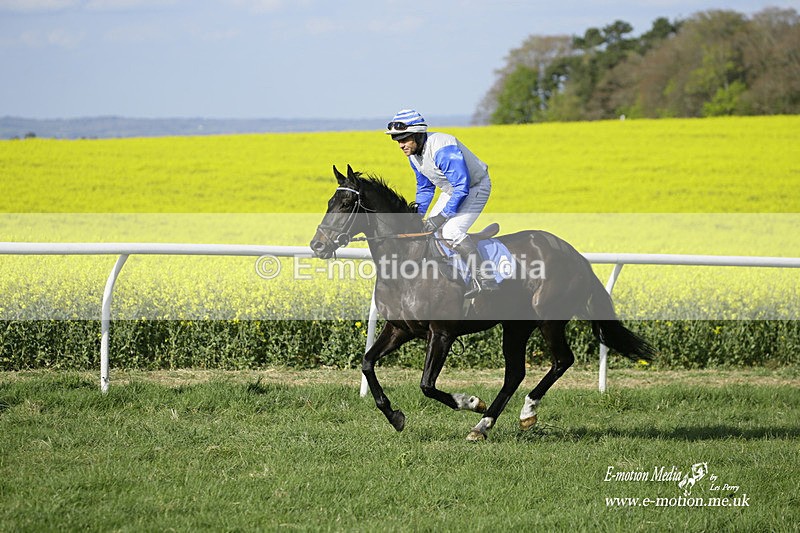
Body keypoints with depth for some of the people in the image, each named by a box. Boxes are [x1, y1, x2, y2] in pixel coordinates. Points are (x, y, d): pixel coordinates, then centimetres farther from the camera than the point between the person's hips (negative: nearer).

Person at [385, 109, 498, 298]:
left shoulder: (442, 150, -34)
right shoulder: (414, 152, -4)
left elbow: (462, 188, -35)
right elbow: (425, 187, 10)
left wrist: (442, 216, -32)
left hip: (474, 188, -10)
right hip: (452, 190, 10)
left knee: (451, 231, -25)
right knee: (429, 230, 5)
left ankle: (485, 279, -22)